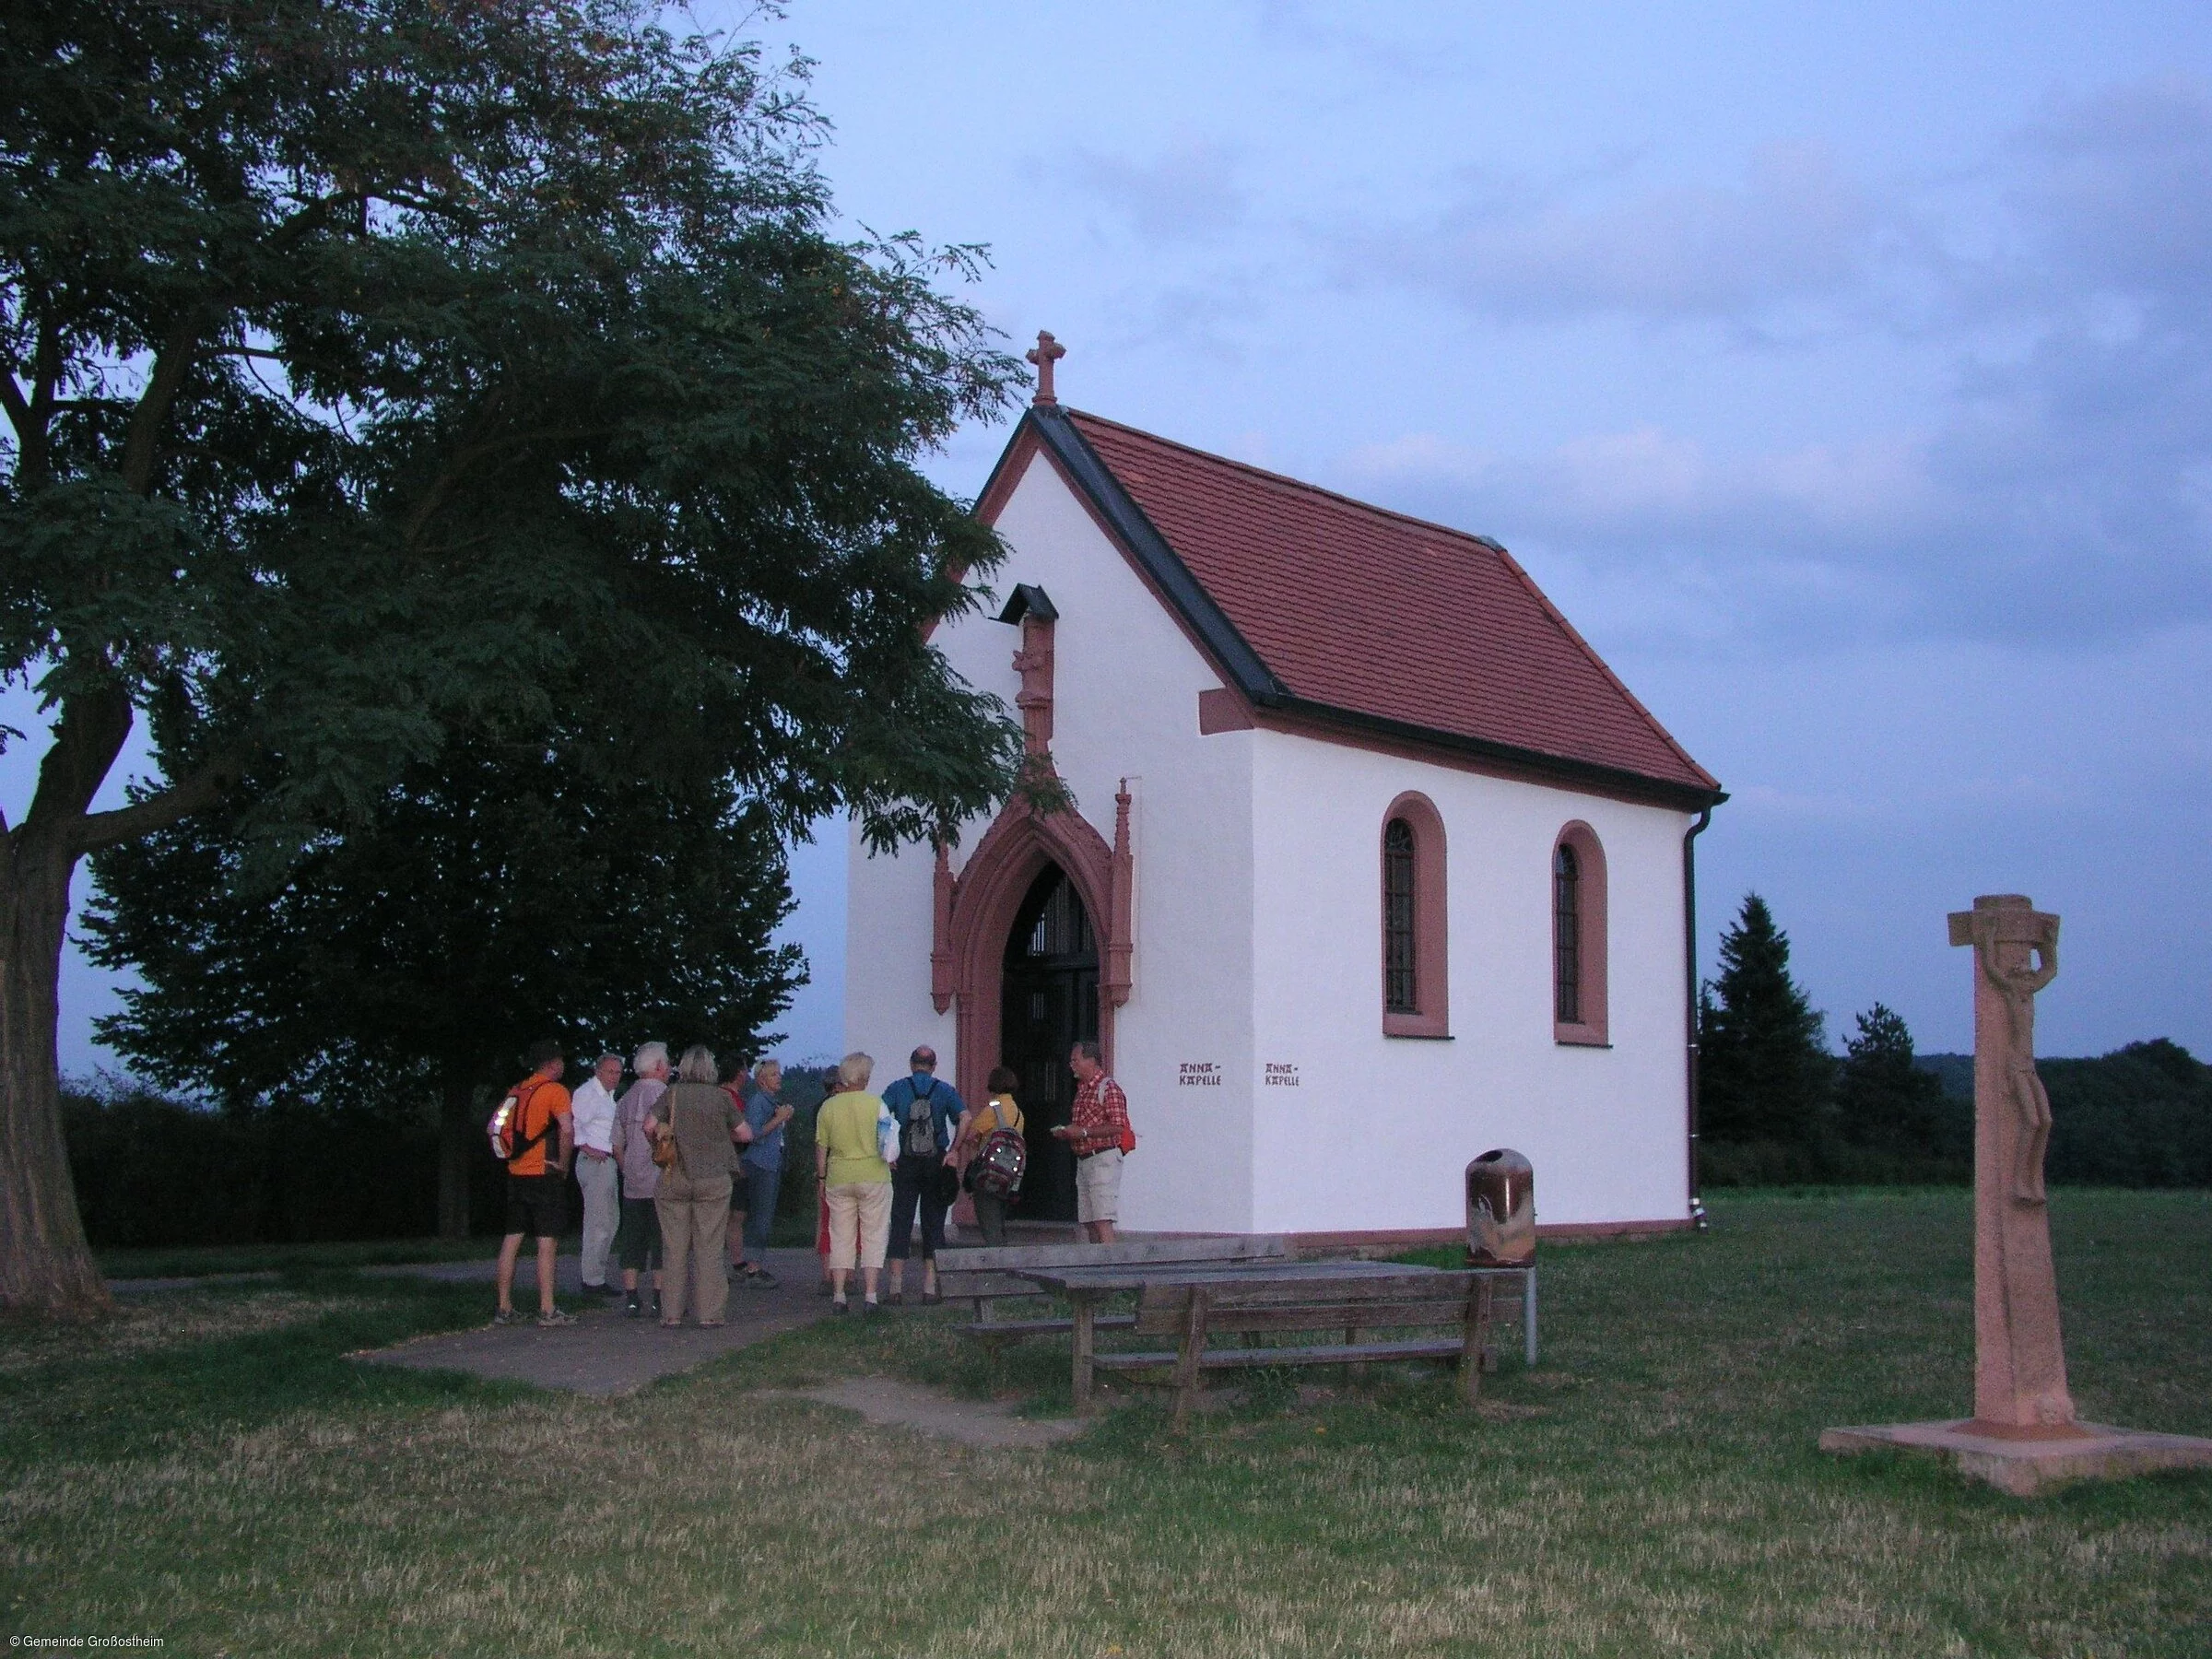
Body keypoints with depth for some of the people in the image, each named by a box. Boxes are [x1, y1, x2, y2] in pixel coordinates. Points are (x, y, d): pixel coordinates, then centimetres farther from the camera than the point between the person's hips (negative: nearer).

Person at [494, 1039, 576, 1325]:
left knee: (511, 1240, 10)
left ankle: (504, 1308, 13)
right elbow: (567, 1130, -22)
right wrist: (563, 1164, -11)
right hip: (545, 1175, -7)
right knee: (547, 1242, -4)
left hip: (516, 1174, 7)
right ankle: (547, 1310, -5)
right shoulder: (555, 1090, -9)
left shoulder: (516, 1091, 12)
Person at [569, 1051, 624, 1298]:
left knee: (610, 1219, 16)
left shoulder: (608, 1095, 19)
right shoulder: (587, 1093, -12)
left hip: (608, 1162, 11)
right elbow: (572, 1125, -21)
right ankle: (593, 1280, -8)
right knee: (598, 1222, -10)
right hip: (595, 1163, -11)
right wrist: (589, 1149, -20)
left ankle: (598, 1275, 24)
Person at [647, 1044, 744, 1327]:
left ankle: (672, 1313, 8)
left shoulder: (671, 1094, -1)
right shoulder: (721, 1097, -2)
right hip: (714, 1179, -1)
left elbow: (650, 1126, -10)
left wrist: (660, 1144, 10)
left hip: (673, 1180, 1)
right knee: (709, 1248, 4)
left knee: (674, 1248, 7)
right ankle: (710, 1312, 2)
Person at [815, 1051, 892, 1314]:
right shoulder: (875, 1104, -7)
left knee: (841, 1237, 9)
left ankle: (838, 1295, 5)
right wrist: (891, 1161, 14)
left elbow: (821, 1147, 4)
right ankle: (870, 1295, -1)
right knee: (873, 1236, 4)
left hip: (839, 1178, 2)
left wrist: (821, 1177, 13)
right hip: (873, 1176, -2)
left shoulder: (828, 1106, 0)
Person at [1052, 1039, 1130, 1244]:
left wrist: (1083, 1132, -18)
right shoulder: (1082, 1089, 20)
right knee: (1089, 1222, 6)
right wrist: (1067, 1133, 9)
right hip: (1083, 1160, 9)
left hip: (1103, 1159, -9)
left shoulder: (1108, 1088, -9)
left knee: (1102, 1220, -14)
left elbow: (1118, 1126, -18)